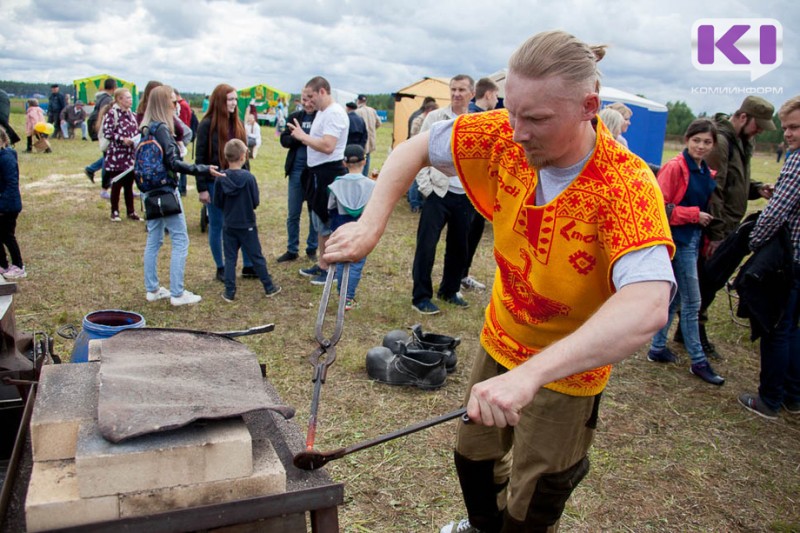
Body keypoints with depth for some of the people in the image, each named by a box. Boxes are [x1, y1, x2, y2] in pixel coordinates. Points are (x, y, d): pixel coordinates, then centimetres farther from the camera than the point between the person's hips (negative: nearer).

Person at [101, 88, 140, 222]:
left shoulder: (131, 114, 12)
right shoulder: (111, 113, -8)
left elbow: (136, 131, 20)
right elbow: (107, 132, -13)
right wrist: (122, 139, -20)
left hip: (130, 156, 6)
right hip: (117, 156, -6)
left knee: (129, 185, 11)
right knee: (116, 184, 3)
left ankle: (131, 212, 19)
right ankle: (115, 212, 14)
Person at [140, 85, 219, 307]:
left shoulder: (146, 128, 9)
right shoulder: (161, 128, -16)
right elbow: (174, 163, -21)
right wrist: (204, 170, -21)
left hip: (150, 191, 9)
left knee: (153, 240, 14)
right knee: (180, 240, -2)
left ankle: (152, 289, 22)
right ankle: (177, 293, 0)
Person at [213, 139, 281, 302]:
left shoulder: (221, 178, -8)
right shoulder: (249, 177, -15)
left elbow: (217, 203, -1)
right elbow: (256, 202, -9)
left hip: (228, 226, 2)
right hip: (247, 225, -2)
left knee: (230, 259, 9)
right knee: (257, 257, 8)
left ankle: (229, 292, 9)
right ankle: (269, 288, 18)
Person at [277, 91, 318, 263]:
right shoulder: (295, 117, 6)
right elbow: (284, 139, 3)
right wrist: (299, 138, -17)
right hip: (297, 169, 3)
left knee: (315, 213, 10)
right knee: (293, 214, 9)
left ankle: (312, 249, 24)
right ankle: (292, 250, 21)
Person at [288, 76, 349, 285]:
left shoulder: (334, 113, -17)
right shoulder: (322, 112, 15)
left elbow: (327, 146, -26)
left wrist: (302, 136, -17)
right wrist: (301, 135, 5)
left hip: (329, 172, -11)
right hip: (317, 171, 11)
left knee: (328, 221, -3)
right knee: (320, 220, 18)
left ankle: (331, 269, 7)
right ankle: (321, 264, 30)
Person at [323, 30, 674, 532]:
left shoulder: (627, 186, -33)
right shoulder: (505, 137, -18)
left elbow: (648, 307, -47)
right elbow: (415, 148, -7)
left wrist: (530, 374, -57)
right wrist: (370, 224, -23)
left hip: (568, 367, -5)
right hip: (500, 340, 5)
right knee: (473, 454, 26)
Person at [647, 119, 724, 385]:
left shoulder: (705, 172, 10)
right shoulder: (675, 168, -15)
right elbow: (660, 208, -19)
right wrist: (694, 215, -17)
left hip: (693, 239, 8)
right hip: (678, 240, -8)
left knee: (675, 298, 14)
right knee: (692, 302, -1)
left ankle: (658, 349, 25)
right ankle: (698, 361, 10)